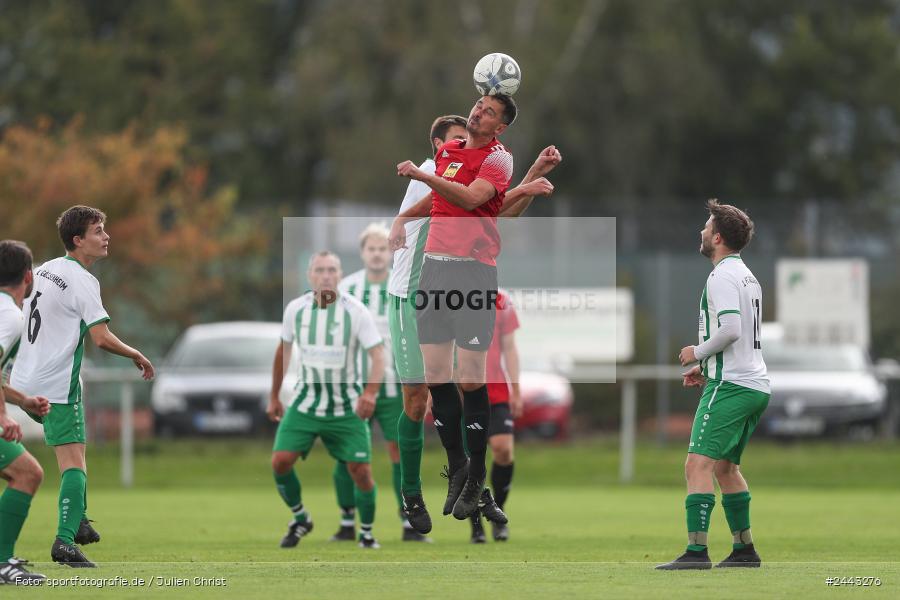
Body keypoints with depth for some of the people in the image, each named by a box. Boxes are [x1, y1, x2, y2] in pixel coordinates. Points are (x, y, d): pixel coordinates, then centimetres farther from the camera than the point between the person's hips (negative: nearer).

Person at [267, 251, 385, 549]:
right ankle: (300, 520, 11)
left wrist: (370, 392, -33)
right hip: (306, 402, 2)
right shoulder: (295, 309, -5)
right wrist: (274, 397, 15)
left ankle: (367, 533, 18)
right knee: (280, 461, -13)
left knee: (360, 471, -5)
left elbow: (377, 356, -16)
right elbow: (283, 350, 12)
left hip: (347, 407, -2)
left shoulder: (355, 311, -14)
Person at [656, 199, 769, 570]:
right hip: (755, 385, 10)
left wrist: (698, 352, -9)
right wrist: (708, 368, 20)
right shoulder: (747, 276, 19)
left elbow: (731, 329, -24)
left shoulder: (722, 276, -12)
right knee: (725, 466, 20)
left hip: (729, 387, -10)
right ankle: (744, 549, 22)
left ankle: (696, 551, -21)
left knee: (698, 464, -13)